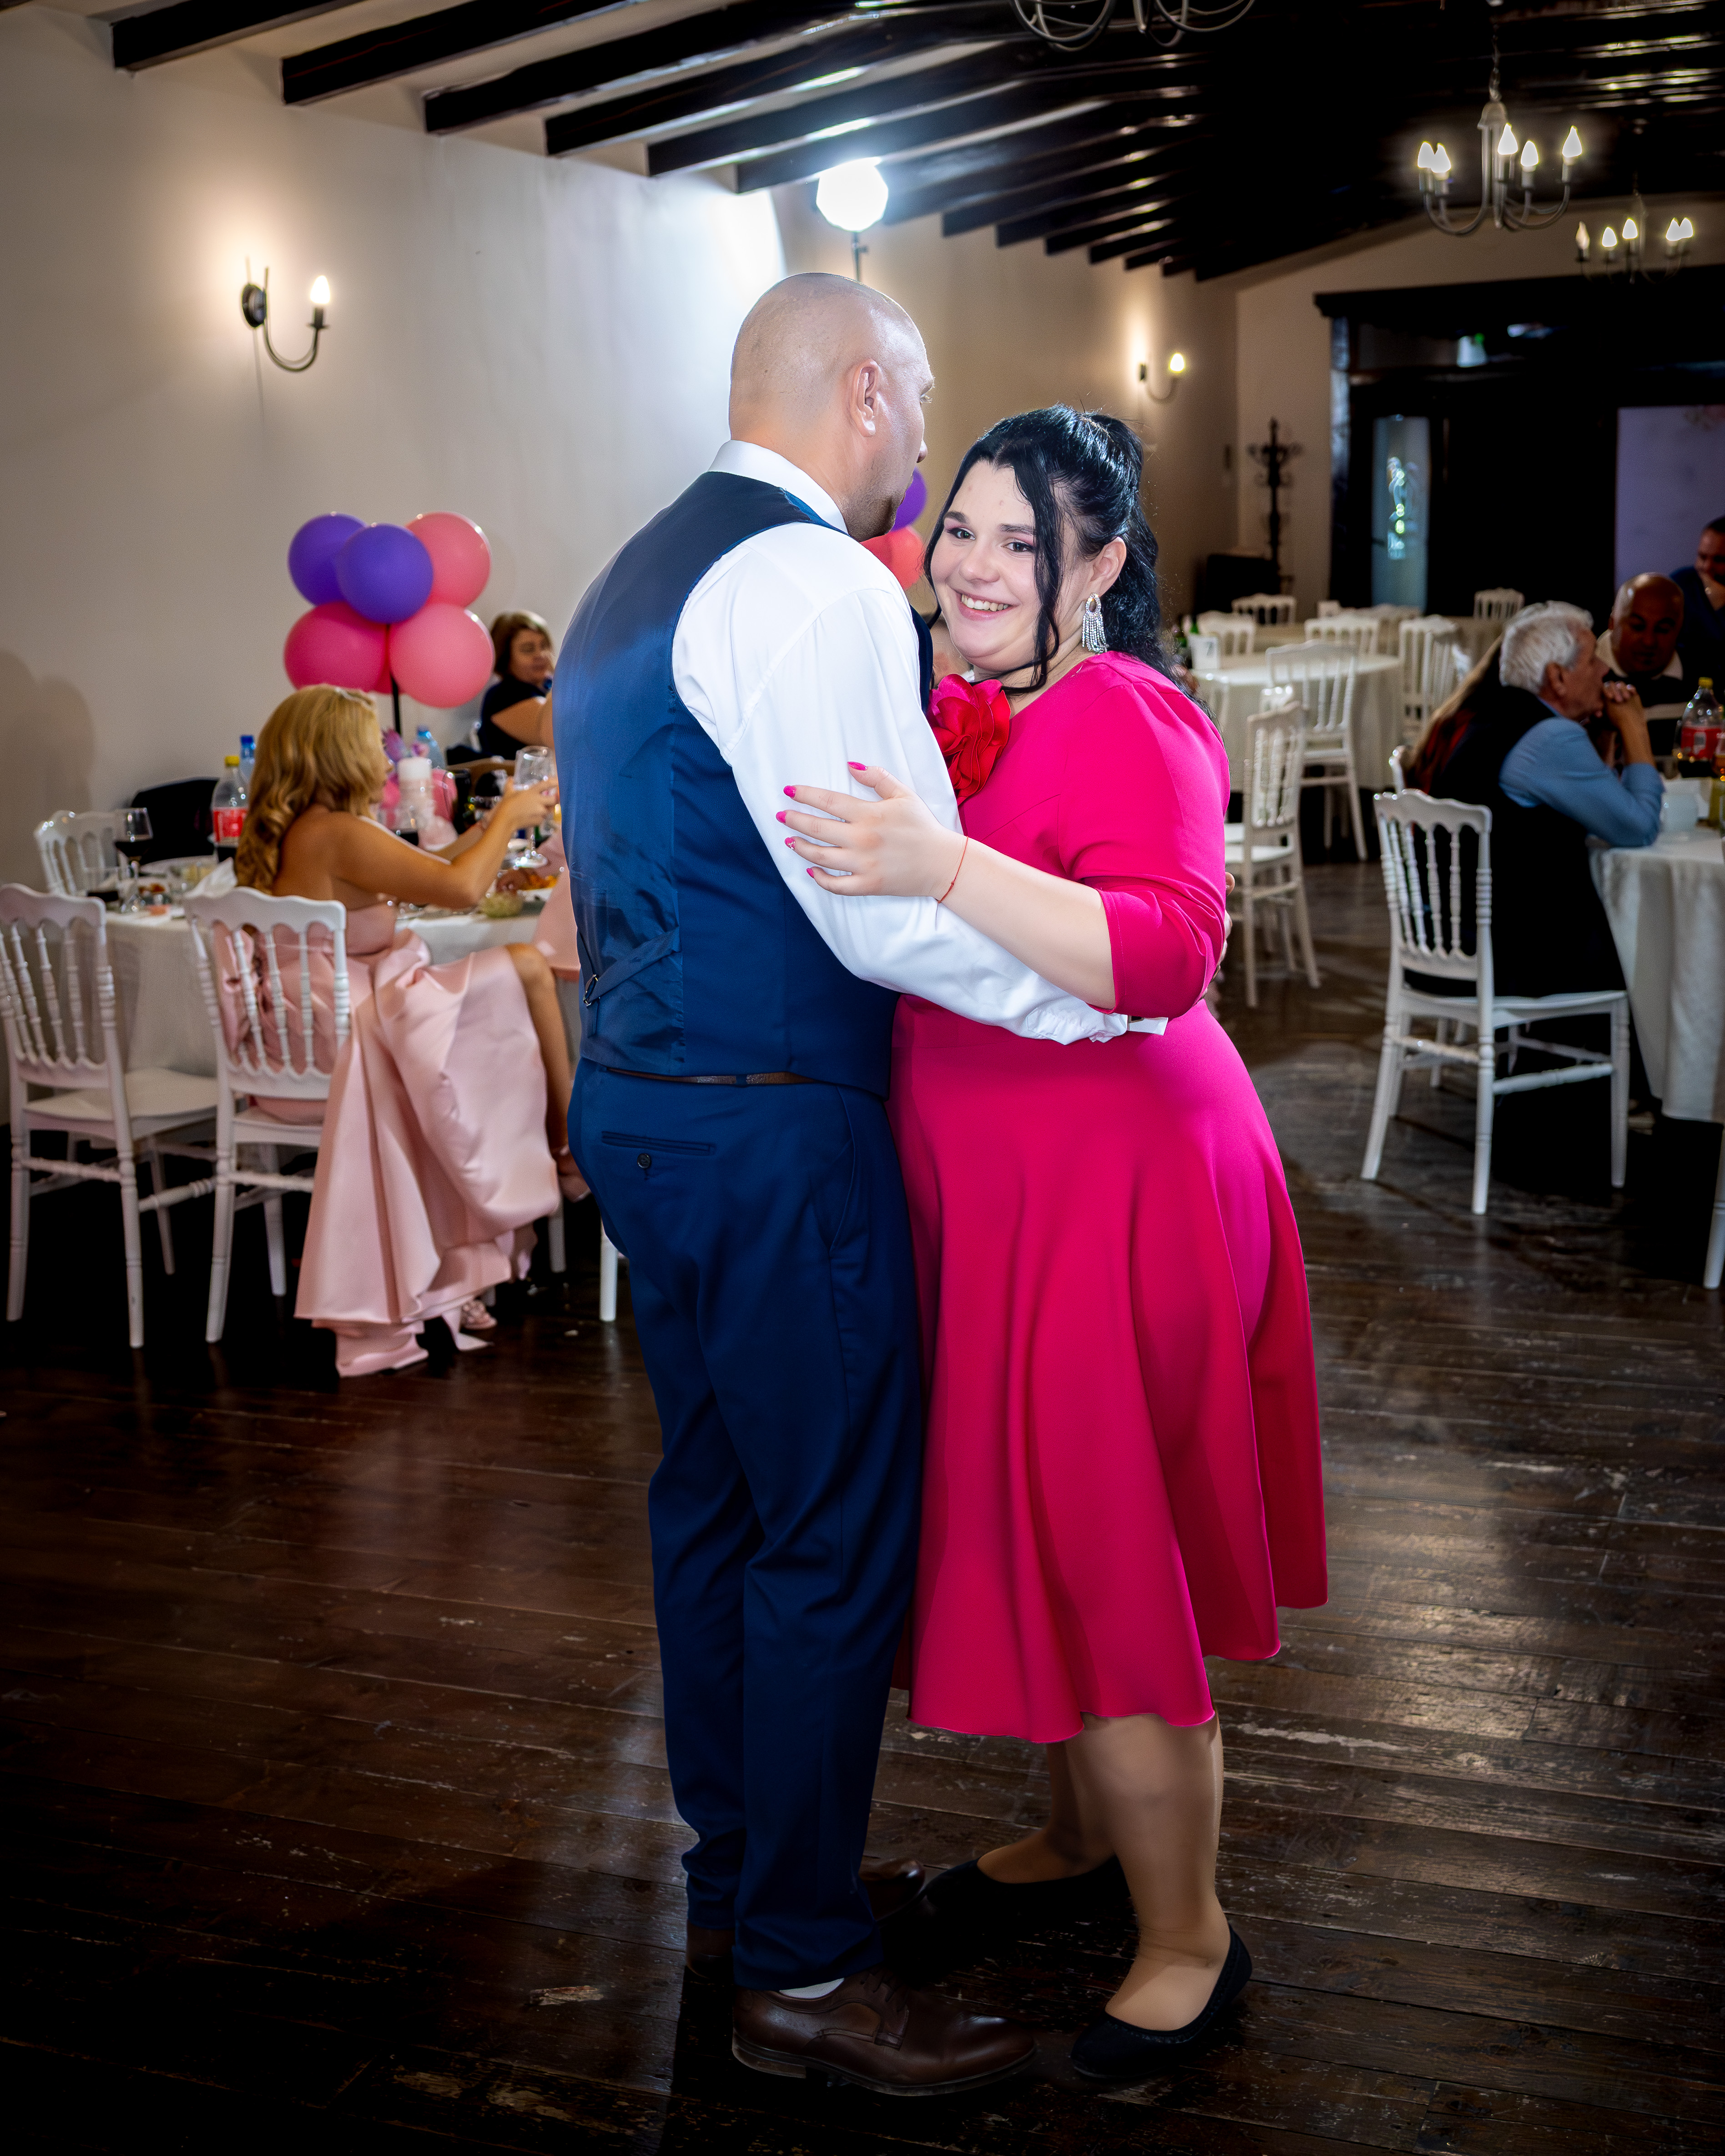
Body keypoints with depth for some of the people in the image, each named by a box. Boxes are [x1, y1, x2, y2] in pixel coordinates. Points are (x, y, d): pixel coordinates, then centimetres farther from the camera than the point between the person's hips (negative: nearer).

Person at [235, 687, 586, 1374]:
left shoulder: (291, 832, 14)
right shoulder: (339, 834, -16)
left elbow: (422, 876, 21)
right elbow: (460, 887, -20)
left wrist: (491, 825, 17)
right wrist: (510, 814, -5)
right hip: (342, 1031, -10)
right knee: (525, 969, -9)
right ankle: (571, 1152, 8)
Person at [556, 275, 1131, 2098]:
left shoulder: (638, 577, 16)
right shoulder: (816, 581, -16)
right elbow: (890, 912, -23)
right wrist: (1119, 993, -14)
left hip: (636, 1100, 10)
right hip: (769, 1127, -10)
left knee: (715, 1497, 19)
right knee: (839, 1537, 1)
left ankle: (740, 1876, 35)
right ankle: (801, 1971, 13)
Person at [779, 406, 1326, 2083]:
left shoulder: (1124, 719, -17)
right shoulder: (976, 717, 12)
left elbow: (1165, 953, -32)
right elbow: (898, 939, 26)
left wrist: (938, 866, -38)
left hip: (1112, 1196, -9)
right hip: (1001, 1191, 9)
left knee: (1103, 1557, -1)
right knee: (1025, 1530, 20)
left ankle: (1188, 1938, 17)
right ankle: (1081, 1836, 40)